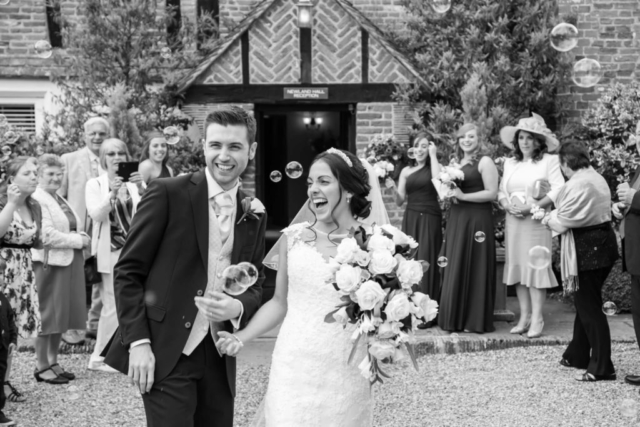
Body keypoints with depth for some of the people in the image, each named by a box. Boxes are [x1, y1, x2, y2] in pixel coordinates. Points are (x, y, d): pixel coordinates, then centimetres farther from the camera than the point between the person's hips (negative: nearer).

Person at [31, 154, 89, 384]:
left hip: (68, 263, 9)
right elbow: (47, 235, -20)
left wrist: (80, 237, 3)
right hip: (50, 264, -9)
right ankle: (41, 366, 10)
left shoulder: (59, 199, 18)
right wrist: (78, 240, -14)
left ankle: (52, 362, 23)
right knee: (46, 315, 0)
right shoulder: (37, 199, -12)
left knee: (60, 314, 13)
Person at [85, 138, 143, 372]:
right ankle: (98, 357, 9)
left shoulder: (134, 182, 6)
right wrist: (113, 193, -28)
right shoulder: (95, 184, 1)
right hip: (111, 251, -3)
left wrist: (140, 189, -26)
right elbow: (96, 214, -13)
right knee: (113, 306, -5)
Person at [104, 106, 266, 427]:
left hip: (219, 358, 5)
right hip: (165, 354, -5)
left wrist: (238, 307, -9)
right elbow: (128, 271, -6)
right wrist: (138, 341, -13)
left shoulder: (253, 214, 7)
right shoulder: (167, 194, -7)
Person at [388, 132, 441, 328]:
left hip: (429, 219, -3)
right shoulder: (406, 171, 12)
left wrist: (433, 155, -10)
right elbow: (400, 201, 10)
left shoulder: (433, 167, 3)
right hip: (411, 219, 3)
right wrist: (393, 187, -10)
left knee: (426, 262, -5)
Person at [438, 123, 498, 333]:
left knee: (474, 269, -4)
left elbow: (492, 193, -13)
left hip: (477, 220, -7)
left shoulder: (485, 161, -6)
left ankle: (475, 320, 3)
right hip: (456, 220, 7)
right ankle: (456, 318, 13)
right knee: (455, 269, 7)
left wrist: (463, 196, -15)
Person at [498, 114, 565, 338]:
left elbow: (558, 190, -10)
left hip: (537, 221, -5)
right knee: (517, 266, 4)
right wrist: (507, 205, -7)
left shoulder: (549, 160, -2)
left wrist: (532, 207, -17)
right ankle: (524, 317, 11)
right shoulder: (510, 163, 14)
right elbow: (501, 191, 14)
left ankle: (537, 319, 0)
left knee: (535, 266, -6)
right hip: (513, 220, 5)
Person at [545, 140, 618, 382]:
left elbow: (564, 220, -19)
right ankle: (577, 356, 32)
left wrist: (549, 219, 1)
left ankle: (602, 368, 3)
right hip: (602, 243, 10)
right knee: (586, 303, 19)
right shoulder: (596, 178, 12)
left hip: (587, 248, -10)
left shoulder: (577, 184, -19)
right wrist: (556, 216, 8)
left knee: (589, 307, -3)